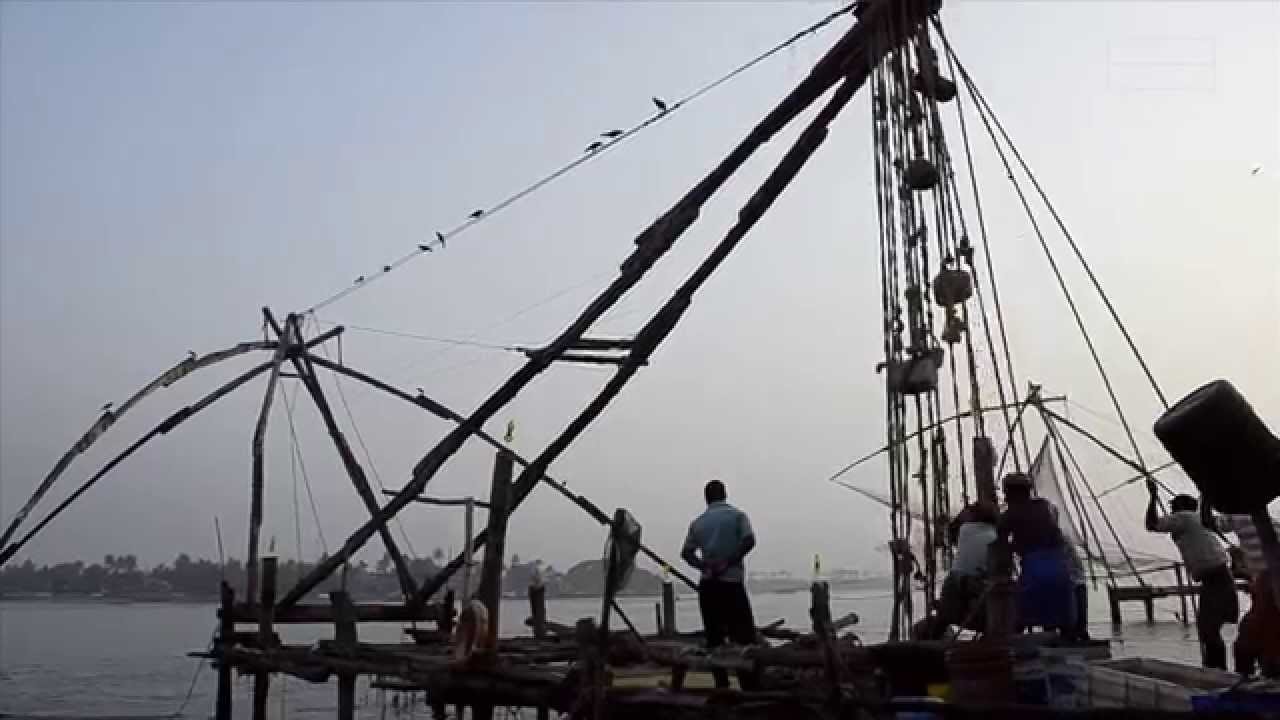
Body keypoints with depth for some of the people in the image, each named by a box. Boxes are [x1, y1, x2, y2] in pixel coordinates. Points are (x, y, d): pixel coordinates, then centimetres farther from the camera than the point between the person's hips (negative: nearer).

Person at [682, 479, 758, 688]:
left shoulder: (697, 522, 11)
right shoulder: (737, 515, 1)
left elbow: (686, 553, 5)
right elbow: (749, 540, -15)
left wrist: (705, 566, 1)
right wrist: (730, 562, -9)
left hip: (707, 585, 4)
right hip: (732, 583, -4)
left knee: (714, 638, 8)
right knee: (743, 635, 0)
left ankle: (722, 685, 9)